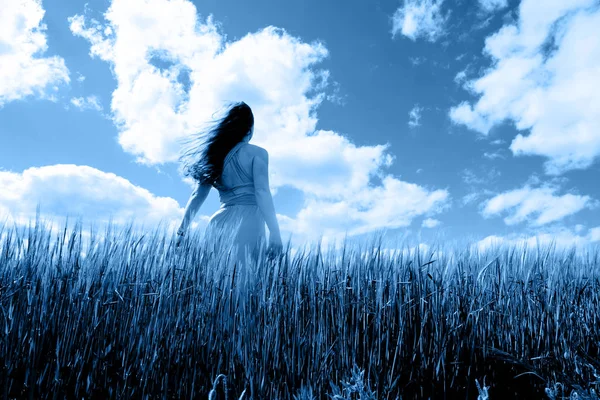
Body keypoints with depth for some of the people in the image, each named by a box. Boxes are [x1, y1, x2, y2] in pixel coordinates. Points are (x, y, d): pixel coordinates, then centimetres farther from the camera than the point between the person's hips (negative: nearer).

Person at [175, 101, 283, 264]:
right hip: (247, 219, -5)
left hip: (220, 220, 5)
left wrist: (181, 231, 15)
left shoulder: (215, 154, 17)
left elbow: (197, 196, 14)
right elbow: (262, 192, -9)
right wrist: (274, 231, -13)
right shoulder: (257, 152, 2)